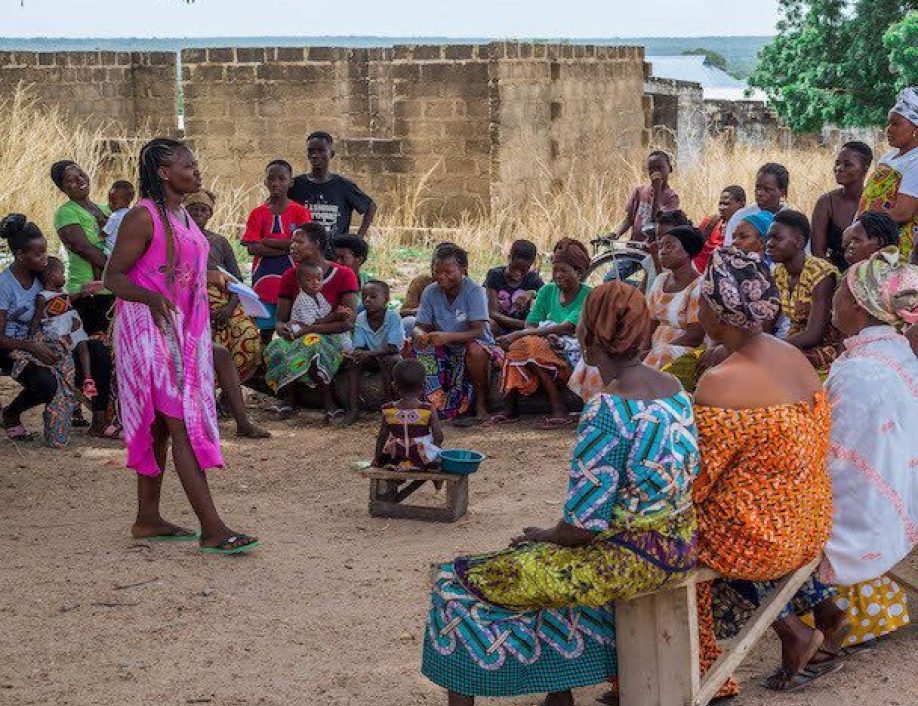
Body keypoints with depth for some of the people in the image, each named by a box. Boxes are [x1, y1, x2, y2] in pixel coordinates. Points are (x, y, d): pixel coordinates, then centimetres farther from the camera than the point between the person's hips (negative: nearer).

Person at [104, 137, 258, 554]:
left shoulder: (182, 215, 13)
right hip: (151, 330, -9)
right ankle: (212, 530, -14)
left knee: (160, 426, 12)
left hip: (182, 330, 9)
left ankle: (148, 519, 20)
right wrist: (151, 297, -31)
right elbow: (113, 276, -16)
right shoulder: (143, 217, -14)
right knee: (183, 424, -12)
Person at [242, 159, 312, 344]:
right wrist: (287, 247, -11)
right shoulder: (258, 214, 6)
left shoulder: (300, 212, 3)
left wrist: (268, 241, -10)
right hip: (264, 277, 1)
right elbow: (252, 248, -6)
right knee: (266, 329, 4)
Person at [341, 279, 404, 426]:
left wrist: (369, 353, -36)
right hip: (372, 360, 4)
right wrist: (354, 353, -34)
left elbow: (393, 348, -27)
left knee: (388, 361, -35)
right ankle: (353, 408, -23)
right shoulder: (360, 319, -6)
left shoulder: (393, 317, -20)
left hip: (391, 356, -4)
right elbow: (358, 346, -9)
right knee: (353, 361, -22)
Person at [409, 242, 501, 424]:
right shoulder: (430, 292, -5)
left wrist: (448, 337, -42)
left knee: (475, 349, -38)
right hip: (445, 352, 4)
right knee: (410, 349, -18)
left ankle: (481, 406, -20)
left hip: (475, 344, -4)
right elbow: (420, 326, -5)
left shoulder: (475, 291, -18)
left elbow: (478, 331, -26)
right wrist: (419, 334, -31)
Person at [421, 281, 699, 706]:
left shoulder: (606, 411, -25)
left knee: (459, 582, 6)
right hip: (677, 548, 8)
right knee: (542, 560, 33)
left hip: (625, 559, -8)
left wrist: (544, 537, -1)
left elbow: (584, 524, -24)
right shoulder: (674, 389, 1)